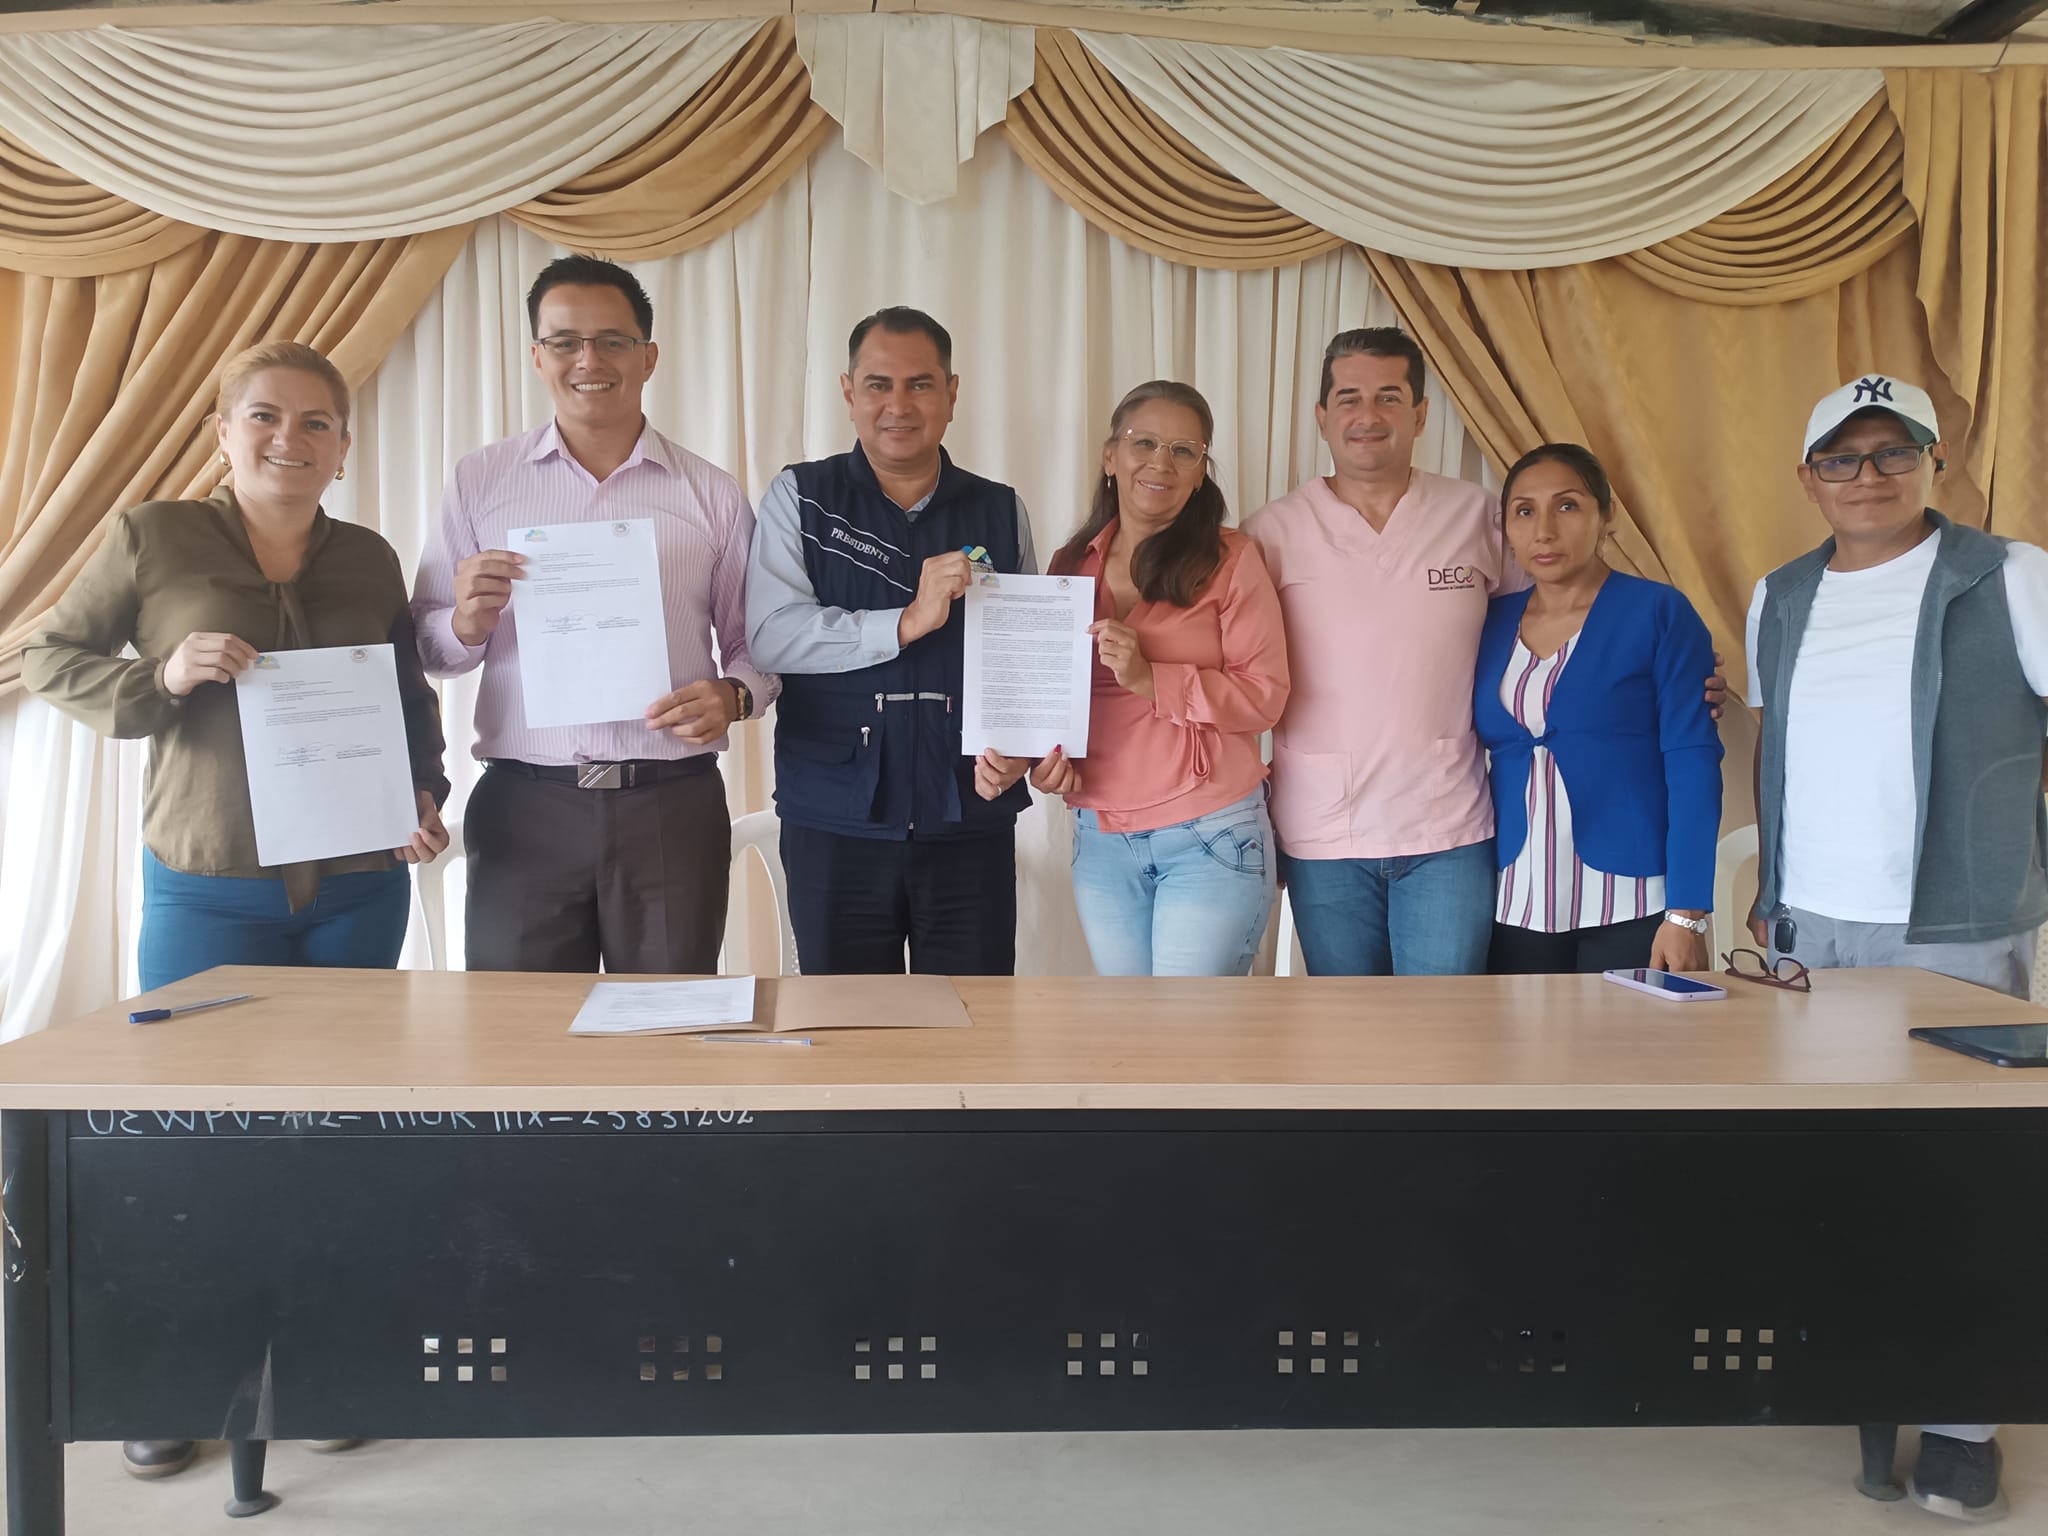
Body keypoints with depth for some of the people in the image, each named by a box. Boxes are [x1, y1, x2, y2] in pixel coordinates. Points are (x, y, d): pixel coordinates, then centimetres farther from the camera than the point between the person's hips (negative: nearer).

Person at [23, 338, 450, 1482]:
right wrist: (162, 677, -14)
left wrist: (426, 793, 0)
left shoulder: (371, 559, 7)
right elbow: (50, 661, 4)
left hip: (359, 888, 3)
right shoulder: (152, 538, -1)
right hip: (207, 891, -2)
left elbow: (413, 698, 16)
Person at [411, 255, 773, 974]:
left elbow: (756, 643, 11)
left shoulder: (713, 494, 8)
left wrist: (732, 695, -10)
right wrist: (466, 624, -12)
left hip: (673, 808, 0)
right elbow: (427, 649, 10)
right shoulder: (479, 481, 8)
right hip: (522, 807, 0)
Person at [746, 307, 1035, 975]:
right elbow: (771, 633, -10)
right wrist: (907, 624, -19)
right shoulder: (800, 498, 3)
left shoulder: (1001, 511, 9)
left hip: (970, 822, 1)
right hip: (834, 825, -1)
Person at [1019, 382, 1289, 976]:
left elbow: (1265, 694, -10)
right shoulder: (1071, 566, 9)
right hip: (1100, 838, 4)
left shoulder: (1230, 559, -4)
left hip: (1212, 836, -4)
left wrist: (1151, 678, -20)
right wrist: (1046, 761, -2)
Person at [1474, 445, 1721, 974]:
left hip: (1631, 910, -3)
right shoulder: (1491, 624, 8)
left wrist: (1687, 914, -14)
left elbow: (1693, 762, -8)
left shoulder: (1659, 613, -3)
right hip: (1515, 911, 3)